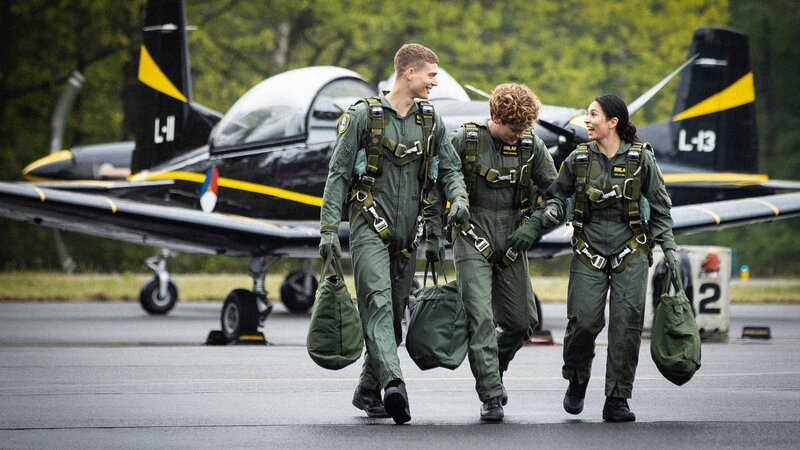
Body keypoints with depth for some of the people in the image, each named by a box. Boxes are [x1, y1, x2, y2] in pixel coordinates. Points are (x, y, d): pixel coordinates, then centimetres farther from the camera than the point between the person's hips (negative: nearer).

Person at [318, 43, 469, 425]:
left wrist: (459, 197, -8)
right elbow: (338, 174, -5)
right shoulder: (364, 115, -6)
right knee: (378, 303, -20)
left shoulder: (430, 120, 10)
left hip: (408, 232, 6)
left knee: (395, 312, 9)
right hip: (370, 225, -6)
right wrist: (329, 228, -10)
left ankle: (368, 391, 22)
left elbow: (450, 167, 15)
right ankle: (393, 383, -35)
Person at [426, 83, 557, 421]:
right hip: (473, 241, -3)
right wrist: (433, 235, -4)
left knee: (522, 322, 7)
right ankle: (491, 396, -11)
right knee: (480, 320, -13)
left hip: (511, 244, 3)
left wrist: (533, 226, -8)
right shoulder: (465, 140, -7)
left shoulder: (531, 145, 1)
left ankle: (491, 370, 34)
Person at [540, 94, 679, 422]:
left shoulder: (641, 158, -1)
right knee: (584, 320, -11)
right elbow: (558, 192, 16)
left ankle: (617, 400, -1)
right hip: (589, 253, 1)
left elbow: (660, 206, 6)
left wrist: (668, 247, 1)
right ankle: (576, 380, 17)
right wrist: (552, 210, -6)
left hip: (630, 252, -1)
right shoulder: (579, 158, 2)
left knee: (627, 323, -8)